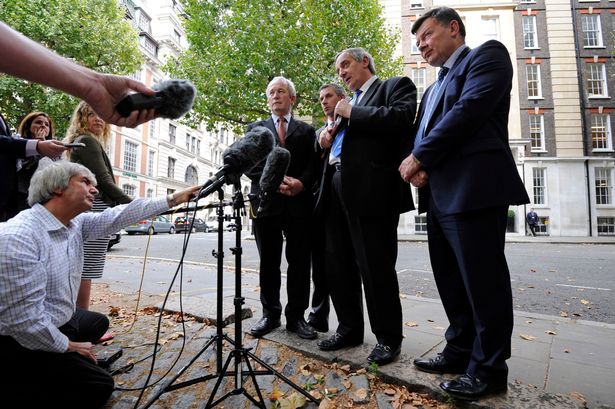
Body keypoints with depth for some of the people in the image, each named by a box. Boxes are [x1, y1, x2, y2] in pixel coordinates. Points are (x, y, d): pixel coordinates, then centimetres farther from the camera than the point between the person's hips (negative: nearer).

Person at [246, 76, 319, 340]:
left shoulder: (306, 131, 16)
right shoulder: (255, 128, 16)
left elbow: (314, 165, 5)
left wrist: (301, 183, -15)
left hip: (299, 203, 0)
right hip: (266, 202, 1)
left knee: (299, 262, 2)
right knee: (268, 262, 7)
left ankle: (296, 316, 14)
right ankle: (270, 314, 20)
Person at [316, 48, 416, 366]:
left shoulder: (396, 86, 6)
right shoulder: (350, 103, 27)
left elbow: (401, 119, -15)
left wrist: (351, 112, -7)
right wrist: (326, 138, 8)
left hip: (371, 190, -8)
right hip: (337, 191, 8)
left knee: (375, 267, -2)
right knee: (337, 265, 12)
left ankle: (388, 338, 18)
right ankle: (349, 328, 29)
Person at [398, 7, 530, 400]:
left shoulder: (487, 55, 3)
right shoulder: (433, 89, 27)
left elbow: (469, 110, -13)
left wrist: (419, 157, -10)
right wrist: (418, 167, -2)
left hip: (475, 190, -8)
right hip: (440, 195, 8)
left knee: (483, 282, 0)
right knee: (451, 281, 13)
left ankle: (489, 368, 16)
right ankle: (461, 351, 28)